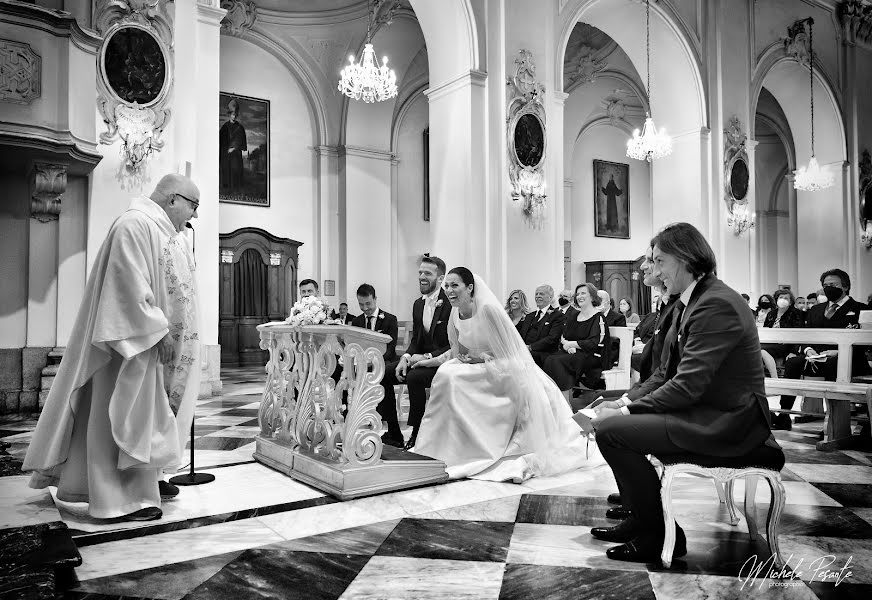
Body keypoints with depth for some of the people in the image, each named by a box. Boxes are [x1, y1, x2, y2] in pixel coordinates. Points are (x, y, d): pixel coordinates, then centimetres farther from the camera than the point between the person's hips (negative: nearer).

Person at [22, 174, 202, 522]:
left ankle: (146, 478, 26)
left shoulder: (172, 234, 14)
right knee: (126, 413, -2)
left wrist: (173, 333, 11)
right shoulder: (134, 226, -16)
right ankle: (122, 498, 6)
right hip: (133, 342, -10)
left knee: (152, 411, 15)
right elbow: (132, 288, -23)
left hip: (161, 339, 10)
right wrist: (158, 332, -22)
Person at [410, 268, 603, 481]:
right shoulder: (455, 315, 2)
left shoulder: (488, 309, -18)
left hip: (505, 372, -8)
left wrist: (483, 357, -21)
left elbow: (510, 353, -14)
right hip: (479, 368, 8)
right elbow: (457, 353, 13)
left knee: (451, 377, -23)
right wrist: (429, 361, 2)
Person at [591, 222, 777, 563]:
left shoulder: (716, 305, -20)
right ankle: (641, 519, 18)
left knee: (610, 429, -19)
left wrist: (624, 413, -18)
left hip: (727, 422, -10)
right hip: (702, 411, 10)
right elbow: (666, 374, 12)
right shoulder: (687, 303, 11)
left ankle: (659, 537, -3)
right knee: (612, 418, 10)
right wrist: (624, 403, -1)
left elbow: (687, 386, -24)